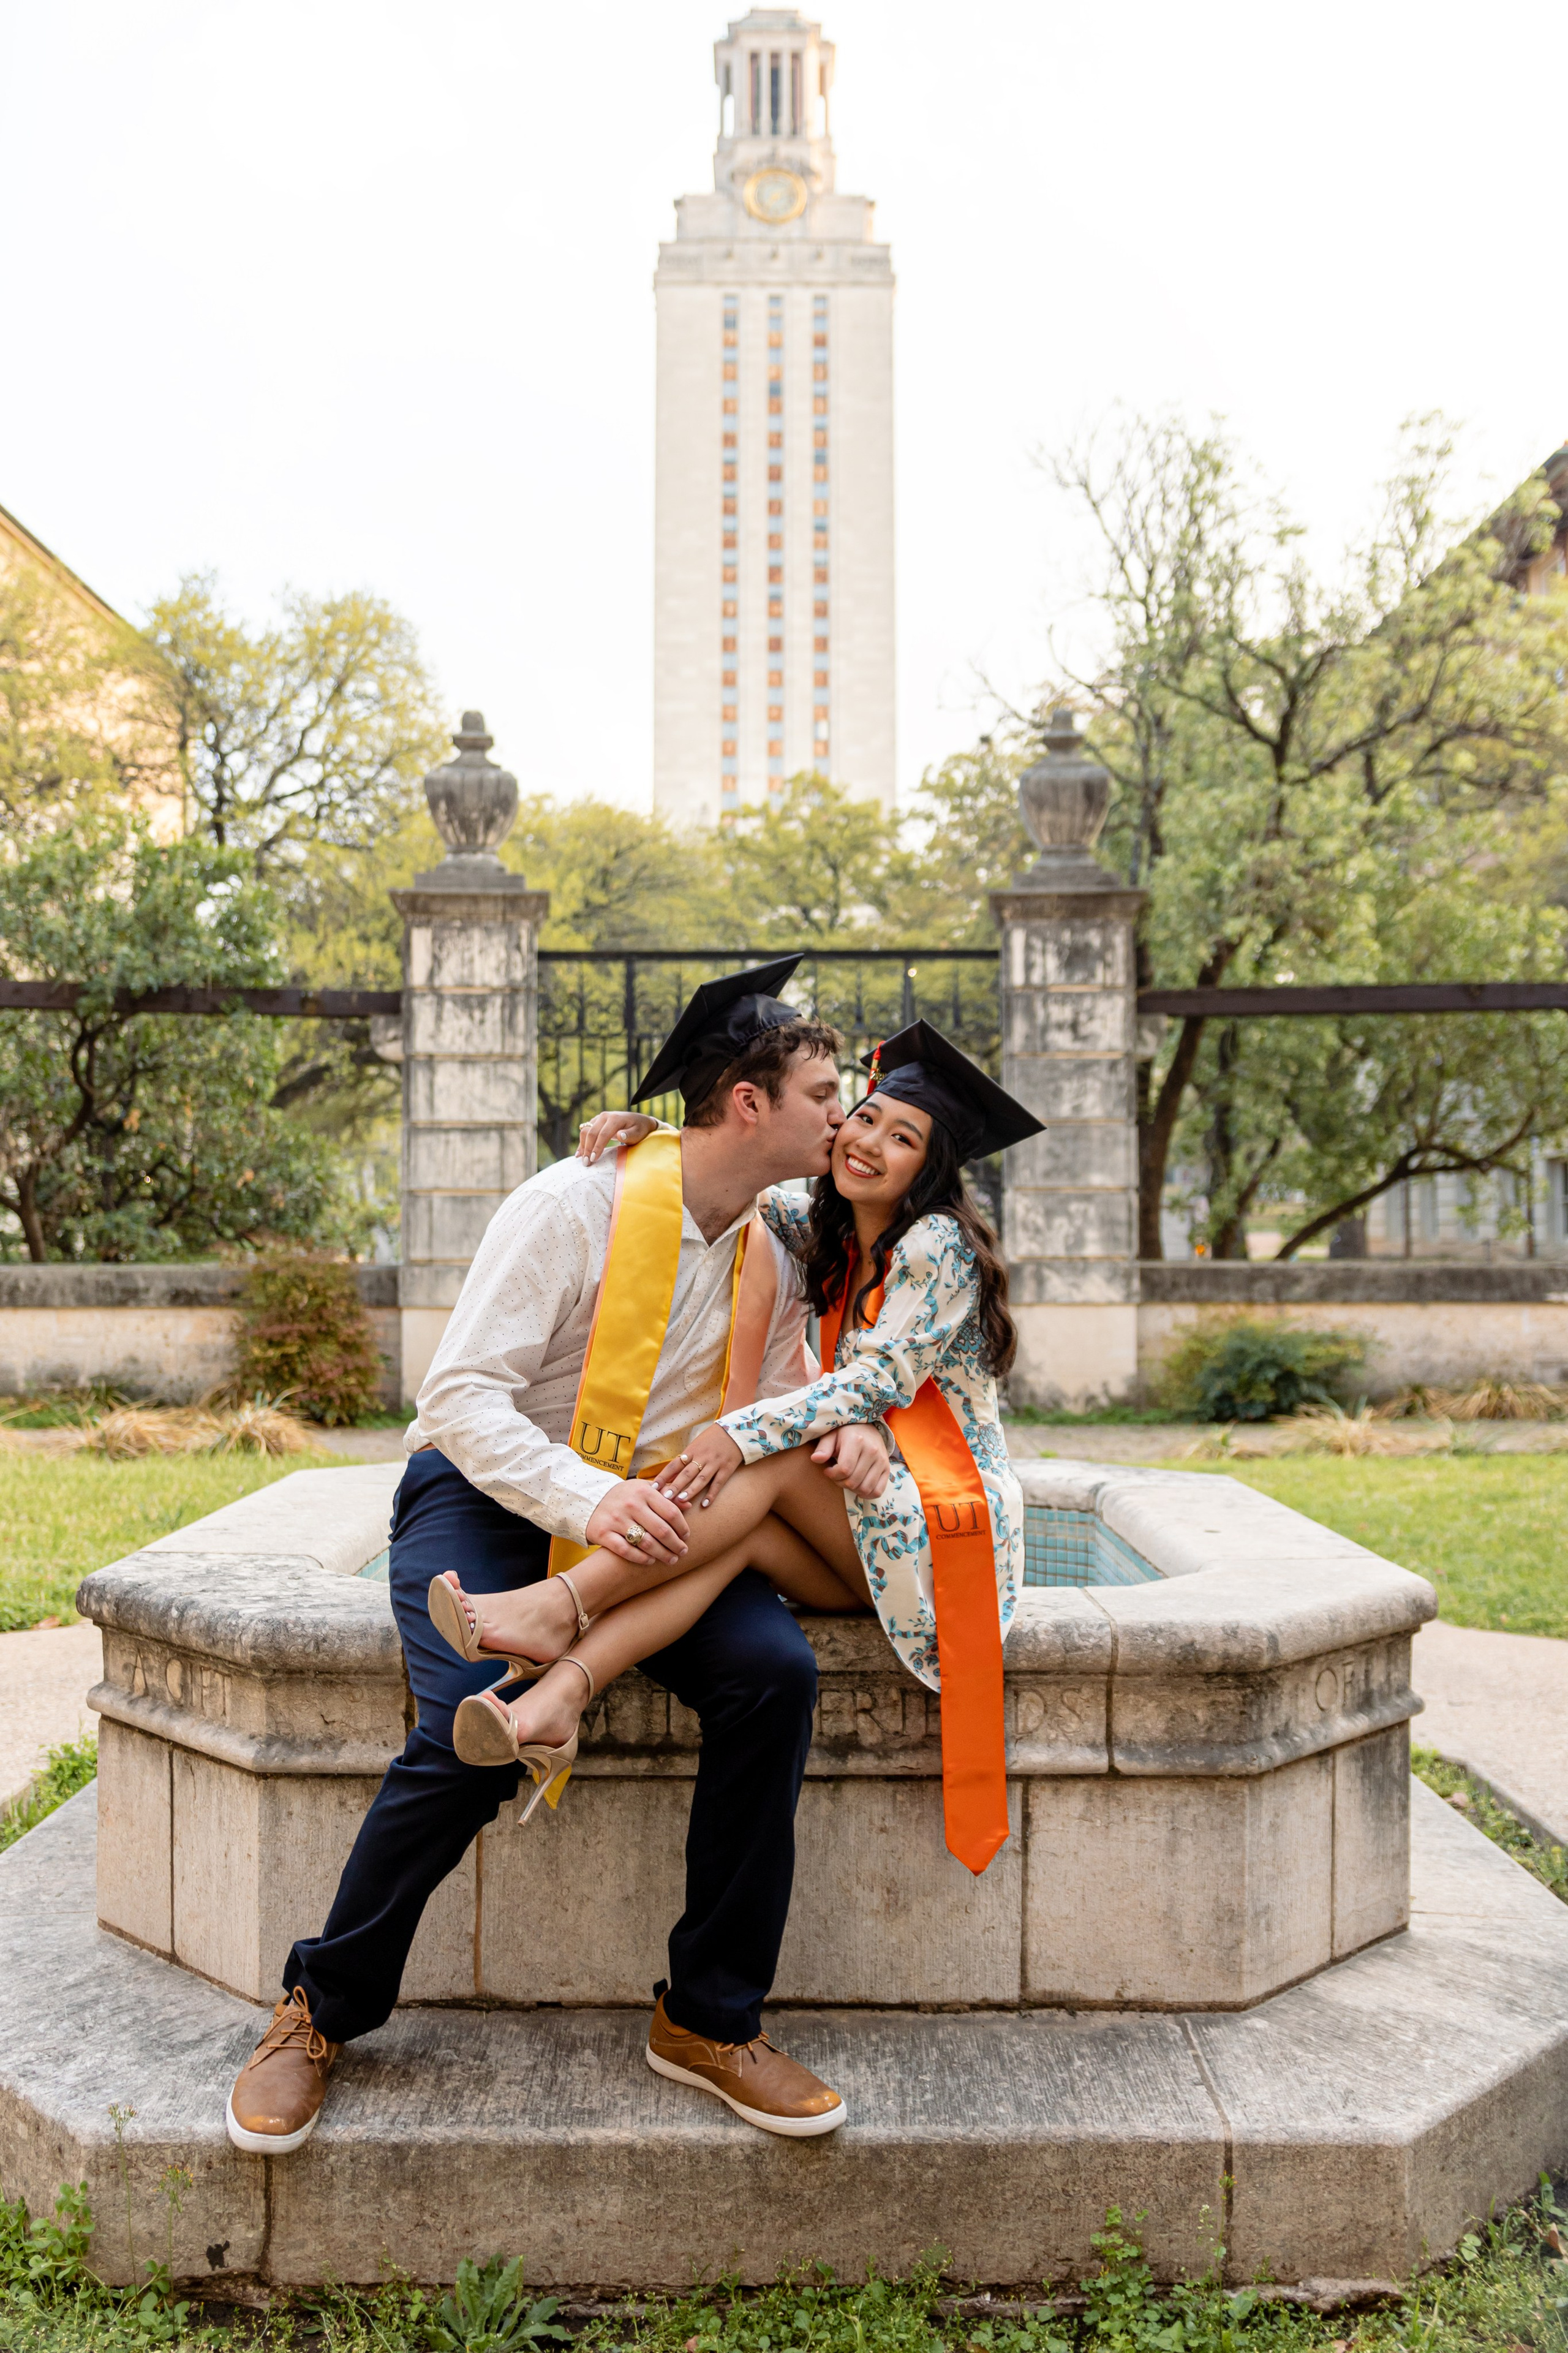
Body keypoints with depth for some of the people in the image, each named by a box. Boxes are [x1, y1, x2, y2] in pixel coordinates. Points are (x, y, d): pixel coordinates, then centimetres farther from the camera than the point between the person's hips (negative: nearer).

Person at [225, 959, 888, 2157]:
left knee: (776, 1668, -21)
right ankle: (322, 2010, 1)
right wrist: (588, 1499, -36)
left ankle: (711, 2019, -5)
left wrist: (844, 1428, -9)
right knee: (475, 1732, -28)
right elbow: (461, 1394, -21)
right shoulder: (577, 1205, -17)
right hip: (487, 1495, -5)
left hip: (644, 1520, 5)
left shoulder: (770, 1255, 4)